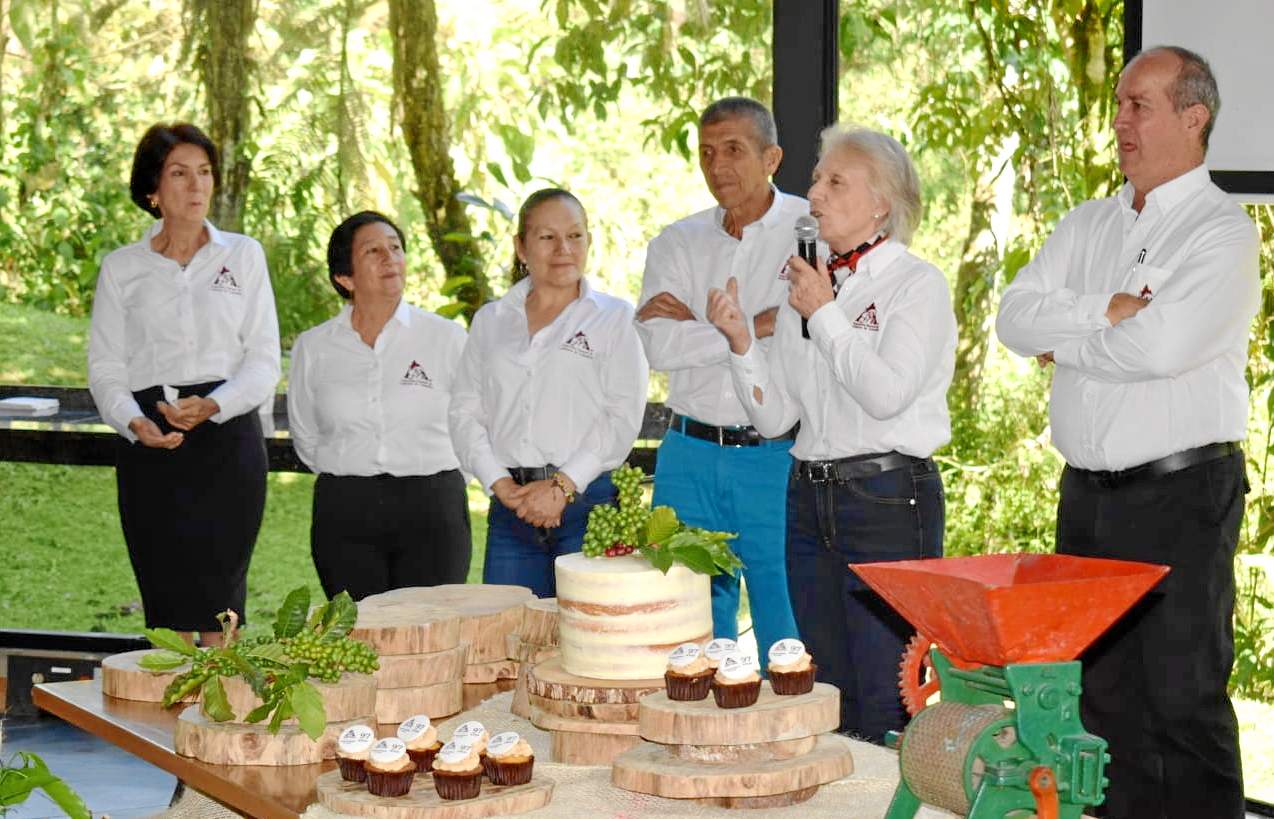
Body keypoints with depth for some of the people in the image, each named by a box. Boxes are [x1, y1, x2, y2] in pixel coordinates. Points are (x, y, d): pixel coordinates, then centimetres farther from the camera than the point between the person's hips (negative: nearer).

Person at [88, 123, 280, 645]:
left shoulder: (242, 255, 9)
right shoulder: (121, 268, 10)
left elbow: (264, 362, 4)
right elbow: (105, 367, 6)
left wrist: (212, 405, -14)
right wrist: (136, 422, -14)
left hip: (227, 437, 0)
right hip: (150, 446, 1)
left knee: (219, 600, -5)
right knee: (164, 598, -2)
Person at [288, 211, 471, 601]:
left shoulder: (447, 338, 2)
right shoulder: (313, 347, 6)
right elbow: (305, 437, 17)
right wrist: (350, 476, 11)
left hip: (432, 512, -1)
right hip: (345, 516, 1)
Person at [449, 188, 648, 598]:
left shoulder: (616, 318, 7)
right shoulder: (490, 321, 17)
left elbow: (624, 415, -3)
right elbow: (465, 410, 10)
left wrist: (563, 485, -11)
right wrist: (500, 483, -4)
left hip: (588, 503, -3)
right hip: (510, 508, 3)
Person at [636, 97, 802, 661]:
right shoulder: (678, 243, 11)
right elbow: (658, 347, -3)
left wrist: (699, 323, -7)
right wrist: (755, 325, -9)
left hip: (778, 457, -4)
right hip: (690, 456, 4)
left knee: (789, 641, -2)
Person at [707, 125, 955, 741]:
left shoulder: (916, 285, -4)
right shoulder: (807, 285, 15)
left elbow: (887, 392, -19)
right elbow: (774, 416, 12)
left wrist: (825, 315, -10)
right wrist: (740, 340, -3)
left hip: (888, 499, -7)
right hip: (811, 497, 7)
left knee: (883, 703, -7)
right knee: (827, 697, 10)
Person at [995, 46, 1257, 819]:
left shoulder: (1223, 231, -8)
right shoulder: (1088, 226, 14)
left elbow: (1162, 344, -22)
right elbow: (1014, 317, 2)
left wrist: (1064, 344, -6)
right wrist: (1107, 311, -12)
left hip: (1182, 494, -7)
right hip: (1089, 491, 7)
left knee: (1184, 697, -3)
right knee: (1103, 693, 12)